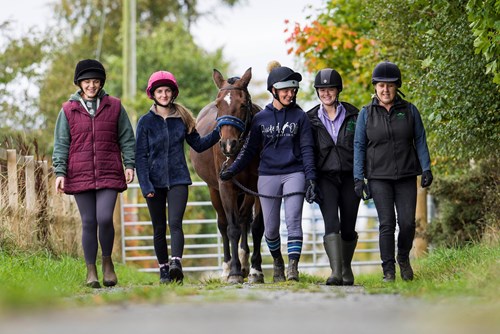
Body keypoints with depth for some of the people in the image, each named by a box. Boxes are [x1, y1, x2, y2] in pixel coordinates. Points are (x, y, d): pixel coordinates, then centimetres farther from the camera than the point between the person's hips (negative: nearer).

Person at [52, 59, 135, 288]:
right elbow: (60, 144, 7)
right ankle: (91, 271, 12)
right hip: (80, 175, 1)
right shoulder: (68, 110, 7)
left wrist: (129, 164, 0)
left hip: (109, 174, -1)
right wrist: (60, 172, -2)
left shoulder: (114, 107, 7)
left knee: (105, 218, -14)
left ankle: (107, 261, 10)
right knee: (89, 222, 2)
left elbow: (127, 138, 11)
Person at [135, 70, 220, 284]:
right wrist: (145, 184, -12)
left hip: (178, 179, 0)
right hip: (155, 180, 0)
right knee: (159, 229, 8)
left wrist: (218, 133, -4)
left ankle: (176, 264, -31)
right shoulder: (146, 122, 0)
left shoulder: (182, 118, 5)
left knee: (175, 223, -17)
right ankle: (163, 269, 18)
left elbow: (199, 144, 13)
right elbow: (141, 156, -3)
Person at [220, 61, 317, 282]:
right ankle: (277, 261, 31)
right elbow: (250, 149, 9)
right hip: (267, 176, 2)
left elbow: (307, 149, 0)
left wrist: (310, 177, -10)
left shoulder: (300, 117, 3)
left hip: (294, 174, -2)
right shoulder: (260, 118, 6)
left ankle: (293, 268, -18)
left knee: (293, 222, -14)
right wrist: (232, 170, -2)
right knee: (271, 228, 7)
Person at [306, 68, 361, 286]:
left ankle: (346, 267, 30)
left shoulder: (352, 114, 3)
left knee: (348, 229, 7)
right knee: (331, 224, -16)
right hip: (325, 177, -1)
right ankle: (336, 273, -24)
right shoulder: (311, 118, 4)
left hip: (350, 176, 1)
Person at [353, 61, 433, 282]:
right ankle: (388, 270, 1)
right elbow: (359, 146, 3)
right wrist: (358, 178, -4)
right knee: (387, 223, -8)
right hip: (379, 177, -1)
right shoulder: (366, 114, 2)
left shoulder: (409, 110, 4)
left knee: (407, 222, -4)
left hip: (406, 176, 1)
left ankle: (403, 258, 23)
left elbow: (420, 141, 7)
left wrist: (426, 168, -3)